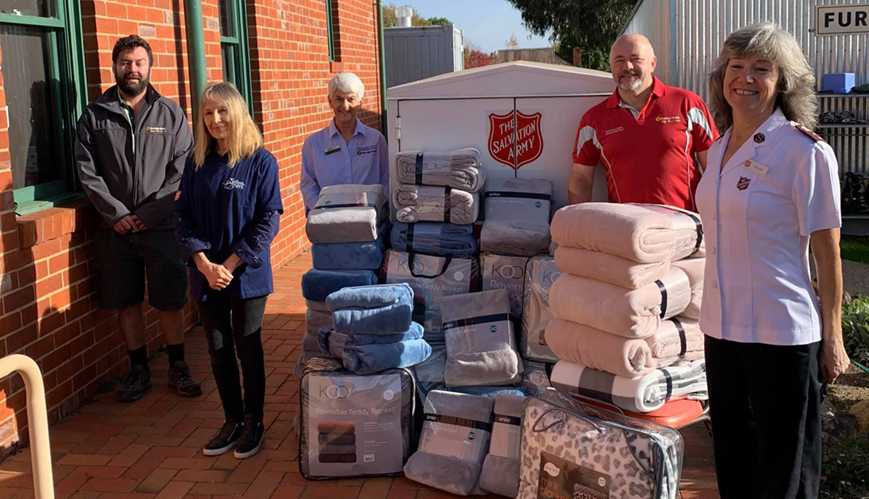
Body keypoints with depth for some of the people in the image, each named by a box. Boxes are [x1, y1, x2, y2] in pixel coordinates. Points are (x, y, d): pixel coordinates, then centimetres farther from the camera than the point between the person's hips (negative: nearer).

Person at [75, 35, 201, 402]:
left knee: (170, 301, 4)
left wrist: (148, 213, -11)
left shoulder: (170, 113, 2)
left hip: (161, 227, -1)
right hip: (116, 229, 1)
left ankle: (177, 367, 21)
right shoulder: (95, 116, 4)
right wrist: (116, 213, -10)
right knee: (126, 303, 9)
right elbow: (87, 171, 0)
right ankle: (139, 370, 24)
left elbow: (181, 170, -4)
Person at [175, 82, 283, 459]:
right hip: (206, 275, 4)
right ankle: (232, 420, 26)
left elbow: (269, 219, -11)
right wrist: (204, 263, -12)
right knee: (218, 350, 11)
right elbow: (182, 216, 2)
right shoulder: (197, 163, 4)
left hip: (247, 274, -4)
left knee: (248, 347, 6)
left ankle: (253, 422, 21)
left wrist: (231, 264, -16)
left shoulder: (260, 161, -8)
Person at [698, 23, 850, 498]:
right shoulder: (719, 149, 9)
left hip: (781, 334, -7)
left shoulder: (805, 152, -12)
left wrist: (832, 339, -8)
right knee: (732, 458, 19)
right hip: (722, 329, 7)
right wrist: (714, 314, 17)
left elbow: (827, 253, -10)